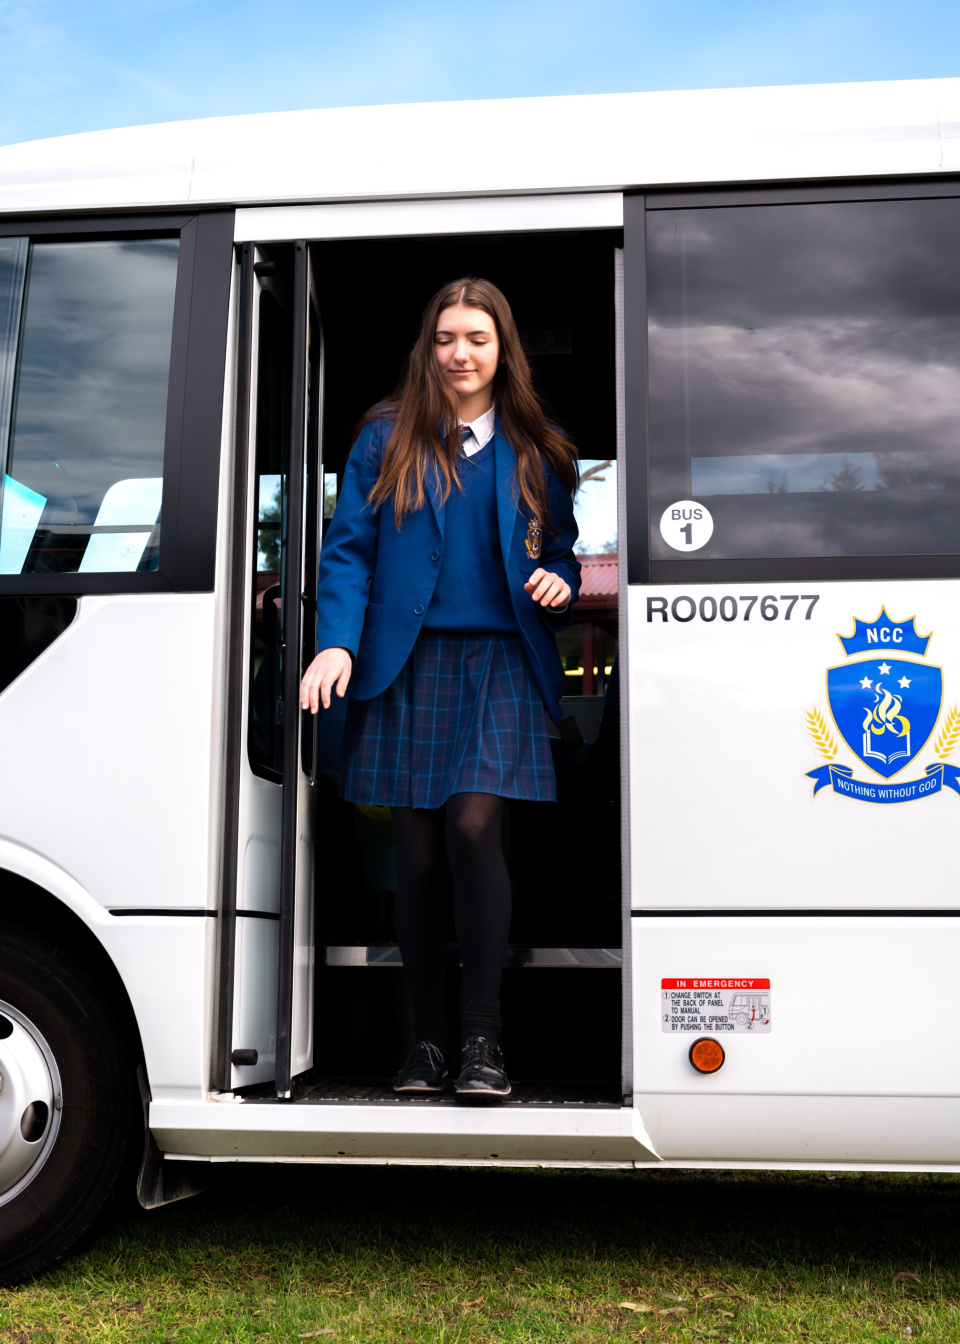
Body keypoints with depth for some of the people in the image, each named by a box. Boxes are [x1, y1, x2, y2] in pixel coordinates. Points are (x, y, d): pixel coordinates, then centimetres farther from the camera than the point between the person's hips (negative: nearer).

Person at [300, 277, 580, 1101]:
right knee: (419, 854, 2)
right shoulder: (387, 437, 9)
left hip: (498, 664, 0)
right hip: (406, 665, 1)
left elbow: (561, 553, 19)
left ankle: (484, 1039, -5)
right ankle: (427, 1040, 14)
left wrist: (560, 585, -4)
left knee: (473, 826, -17)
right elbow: (349, 547, 4)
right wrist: (338, 642, -9)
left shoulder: (536, 452, 12)